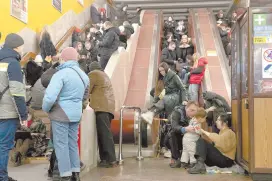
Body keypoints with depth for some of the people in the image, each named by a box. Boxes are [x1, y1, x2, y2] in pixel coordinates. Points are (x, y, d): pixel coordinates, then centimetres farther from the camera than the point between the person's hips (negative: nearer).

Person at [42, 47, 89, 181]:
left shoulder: (61, 74, -15)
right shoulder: (83, 75, 11)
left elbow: (50, 97, -23)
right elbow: (84, 97, 22)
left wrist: (46, 109, -6)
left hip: (60, 114, -7)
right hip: (76, 114, 7)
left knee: (61, 144, 2)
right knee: (72, 144, 16)